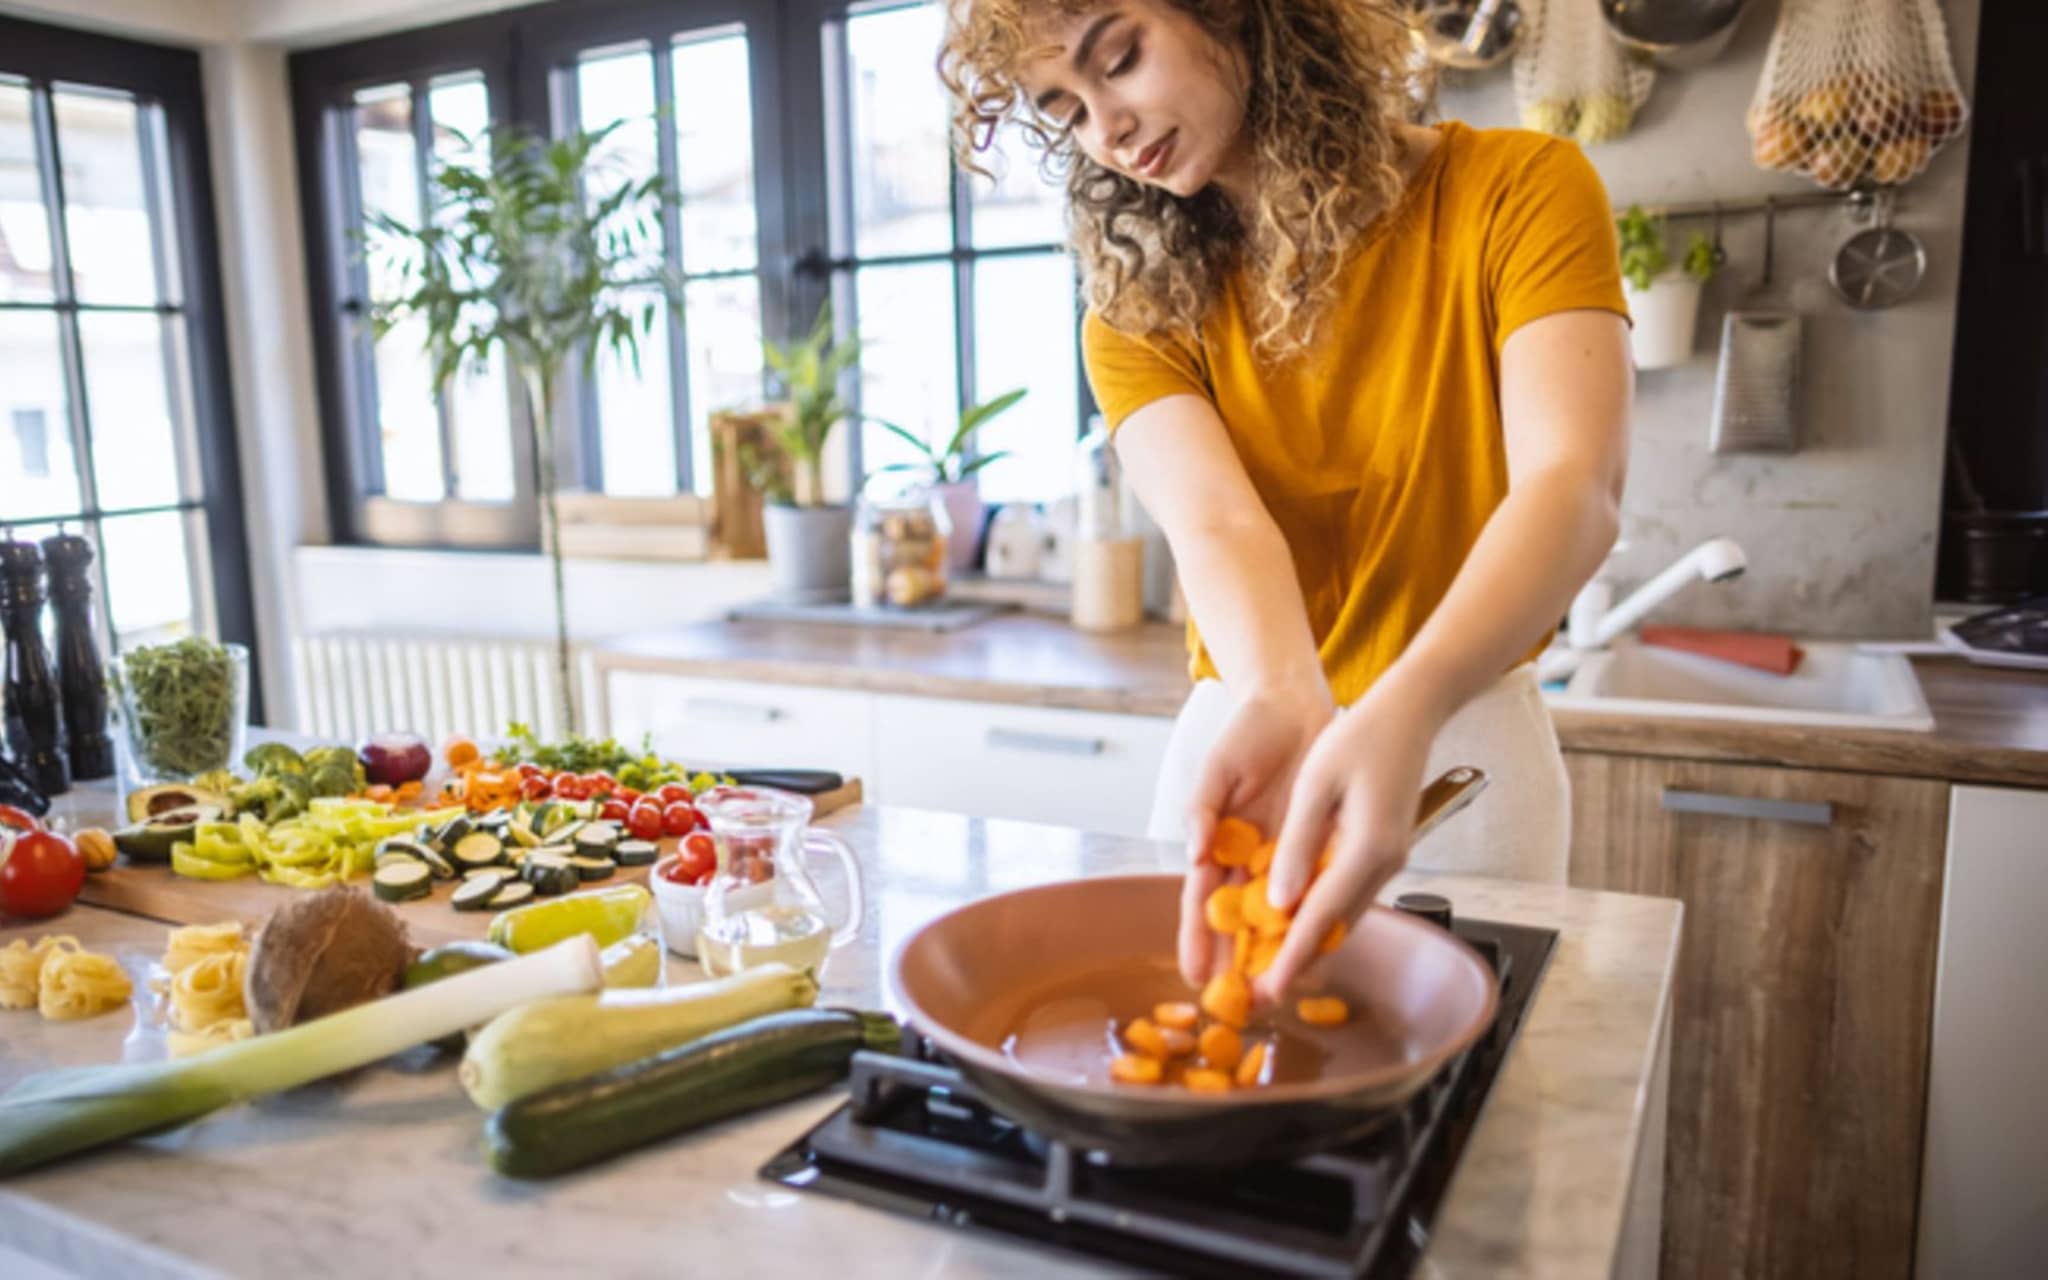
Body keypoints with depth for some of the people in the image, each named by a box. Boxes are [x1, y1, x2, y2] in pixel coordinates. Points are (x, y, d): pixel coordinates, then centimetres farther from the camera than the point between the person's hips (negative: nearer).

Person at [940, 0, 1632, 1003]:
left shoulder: (1516, 191, -10)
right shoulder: (1139, 312, -3)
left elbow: (1574, 483, -24)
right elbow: (1216, 522, -20)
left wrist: (1400, 714, -42)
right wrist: (1283, 706, -42)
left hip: (1459, 744, -2)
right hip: (1234, 734, 2)